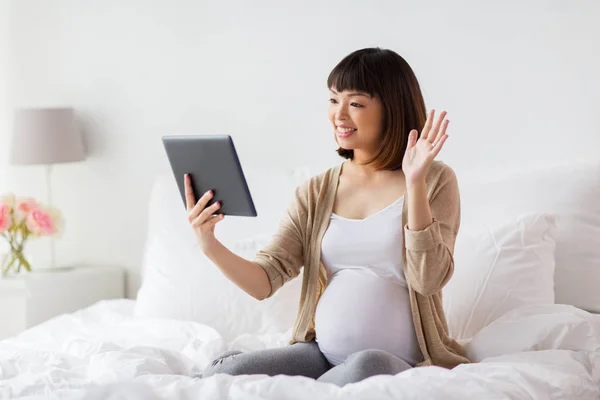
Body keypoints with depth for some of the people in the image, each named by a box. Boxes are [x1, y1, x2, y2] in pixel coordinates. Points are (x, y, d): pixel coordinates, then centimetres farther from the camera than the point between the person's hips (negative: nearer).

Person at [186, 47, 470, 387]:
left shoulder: (435, 180, 0)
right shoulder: (315, 193, 10)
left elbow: (428, 281, -12)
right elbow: (265, 281, 3)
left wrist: (415, 183, -19)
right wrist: (211, 246, -15)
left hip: (400, 363, -2)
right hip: (322, 354, 3)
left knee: (366, 367, -38)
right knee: (222, 372, -23)